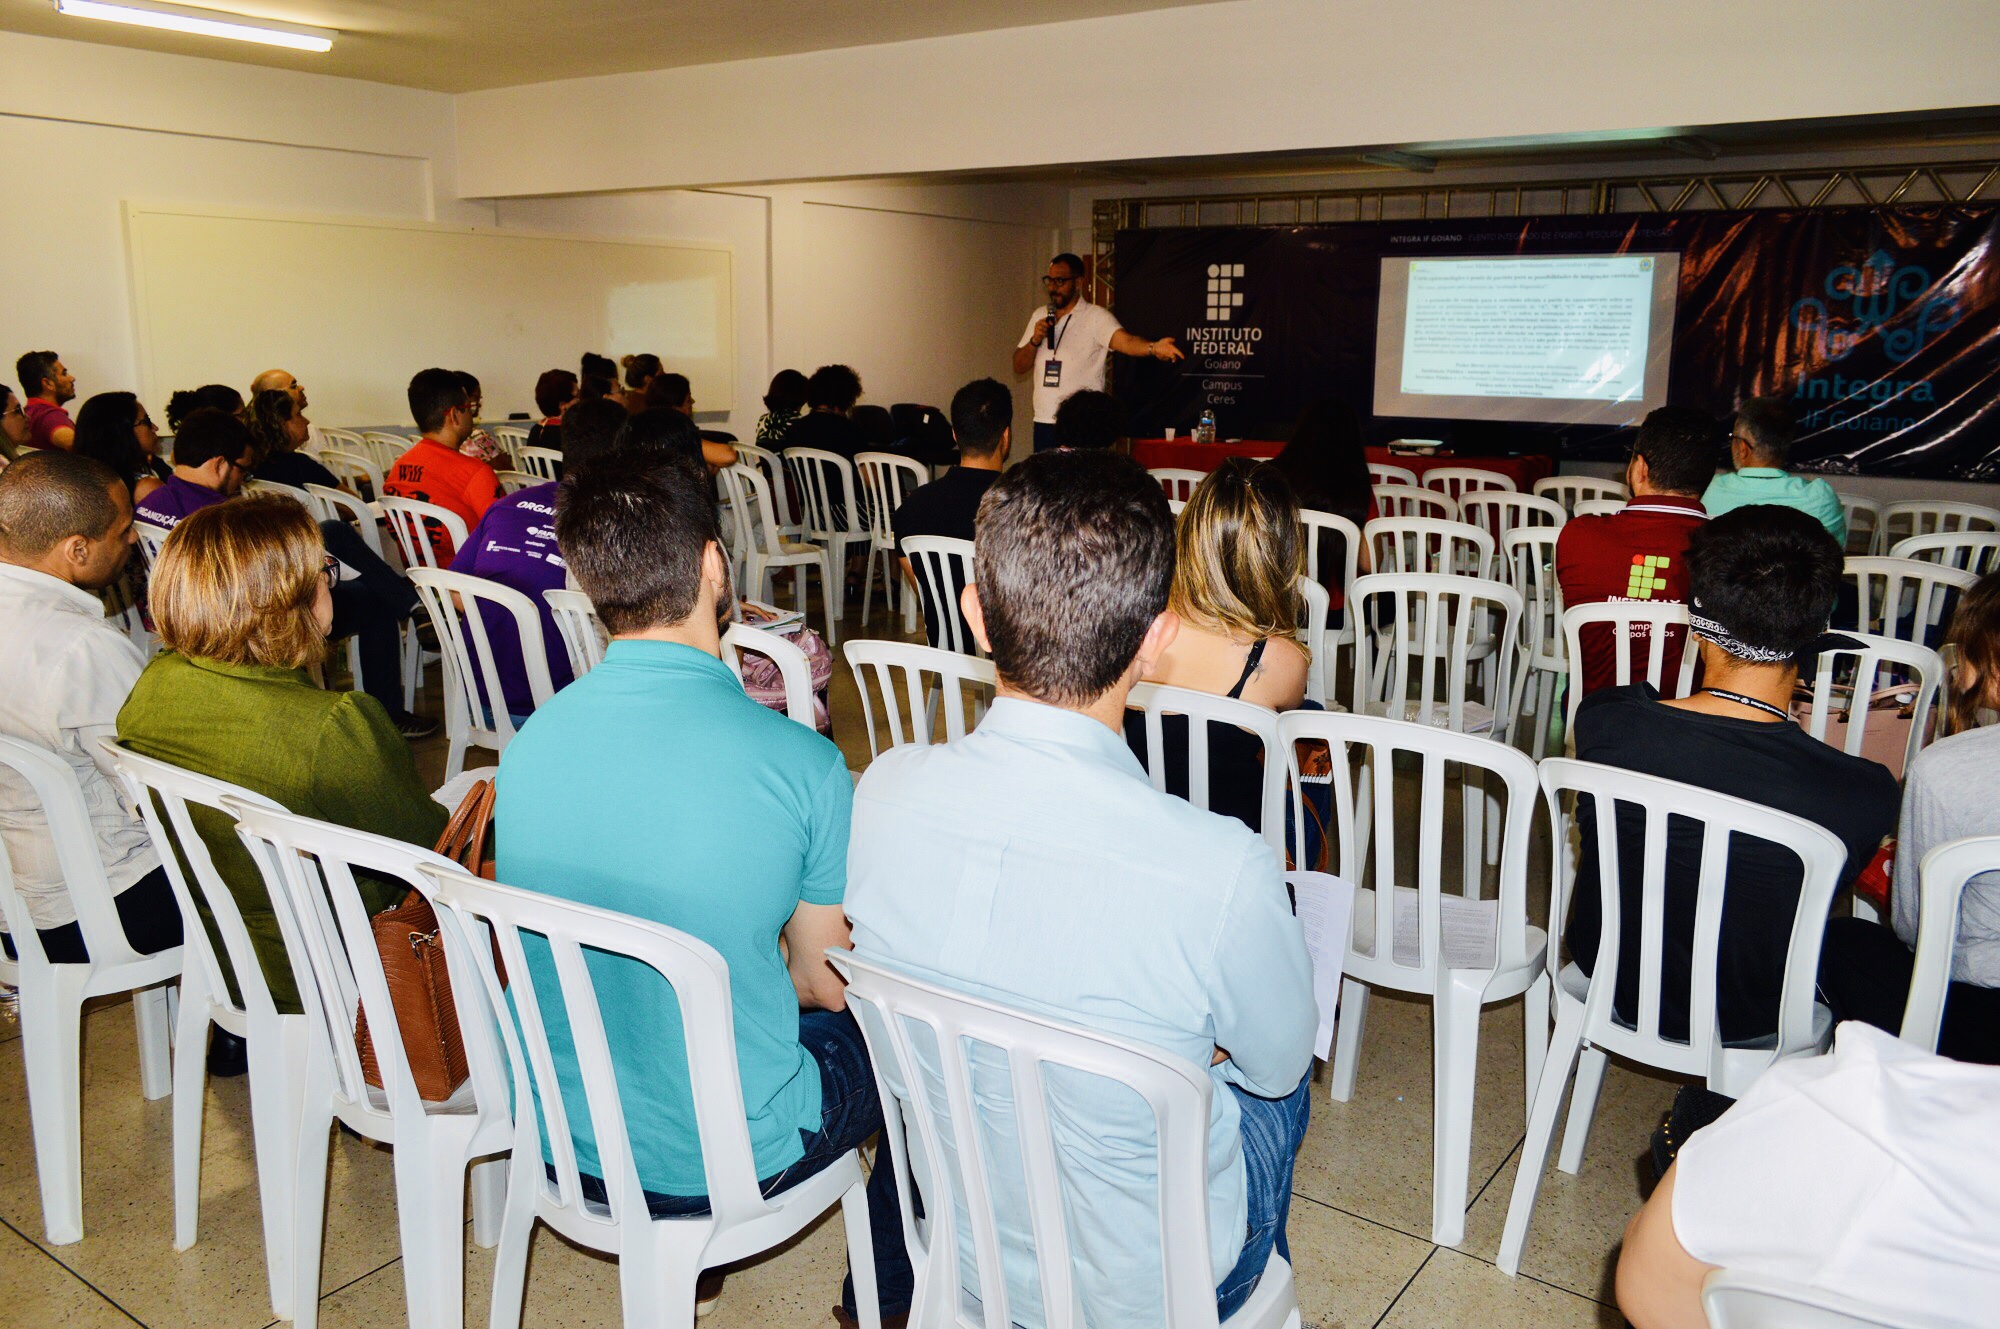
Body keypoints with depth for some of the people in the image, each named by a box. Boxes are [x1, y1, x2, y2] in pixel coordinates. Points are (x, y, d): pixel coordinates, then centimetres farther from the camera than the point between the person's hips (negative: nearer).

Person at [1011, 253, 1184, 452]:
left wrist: (1154, 347, -44)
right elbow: (1019, 367, 13)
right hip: (1043, 421, 5)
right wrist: (1035, 340, -6)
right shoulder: (1039, 316, 13)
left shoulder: (1096, 317, -6)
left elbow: (1125, 341, -24)